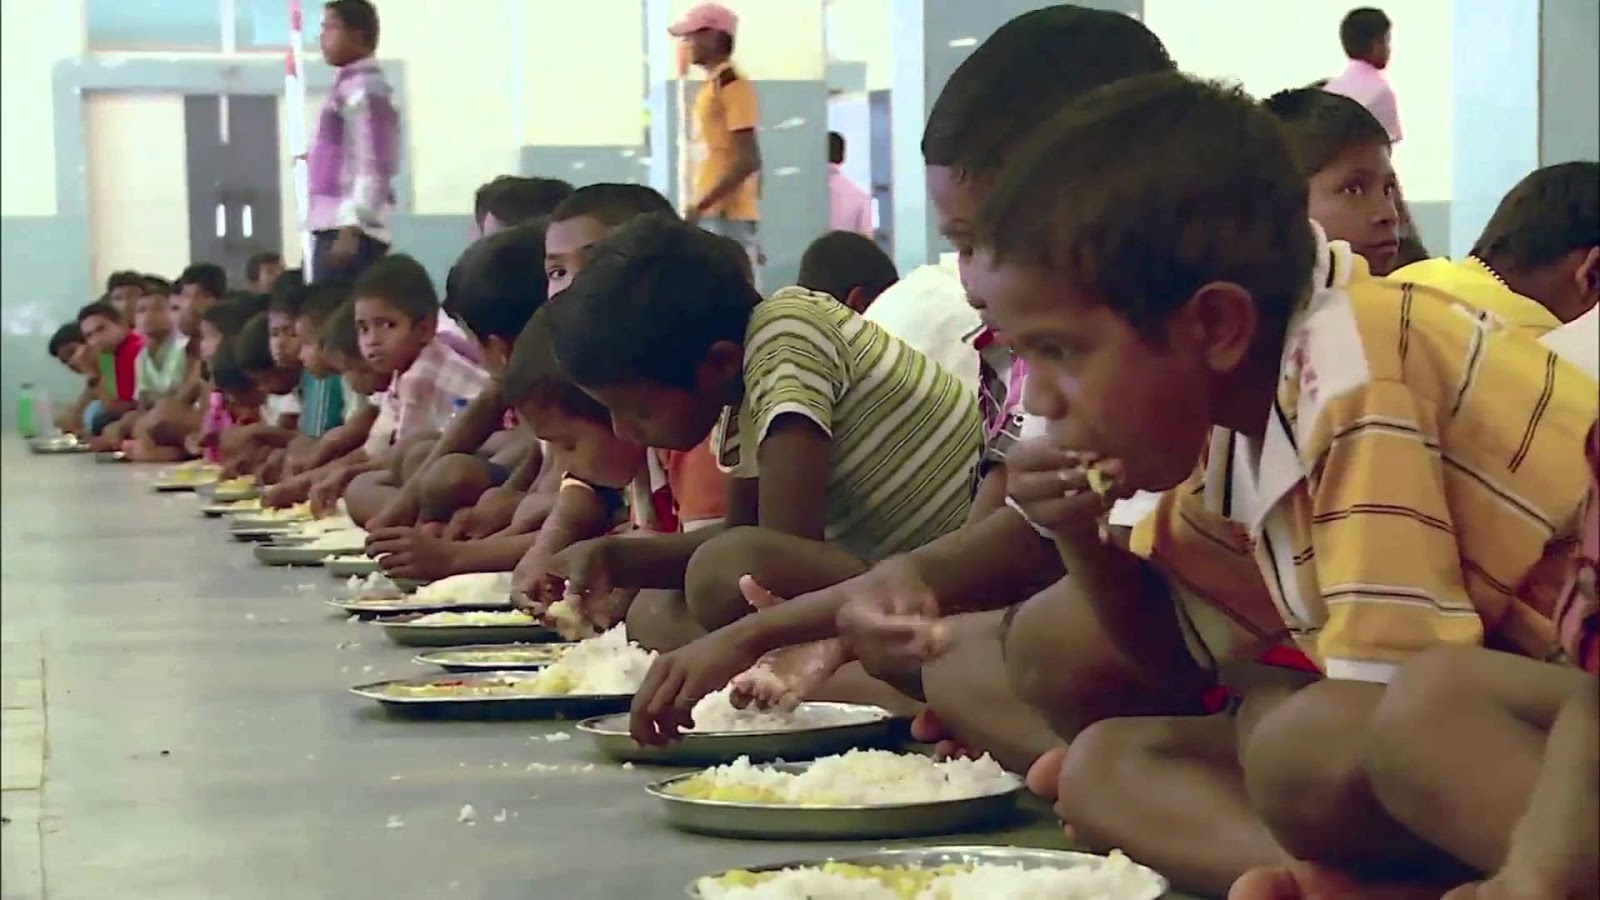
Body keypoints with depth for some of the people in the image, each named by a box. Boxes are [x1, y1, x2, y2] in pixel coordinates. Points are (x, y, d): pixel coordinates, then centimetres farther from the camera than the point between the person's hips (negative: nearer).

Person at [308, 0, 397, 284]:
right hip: (336, 225, 9)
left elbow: (370, 166, -18)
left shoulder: (364, 89, -10)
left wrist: (350, 228, -22)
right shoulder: (348, 85, 18)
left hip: (350, 228, -9)